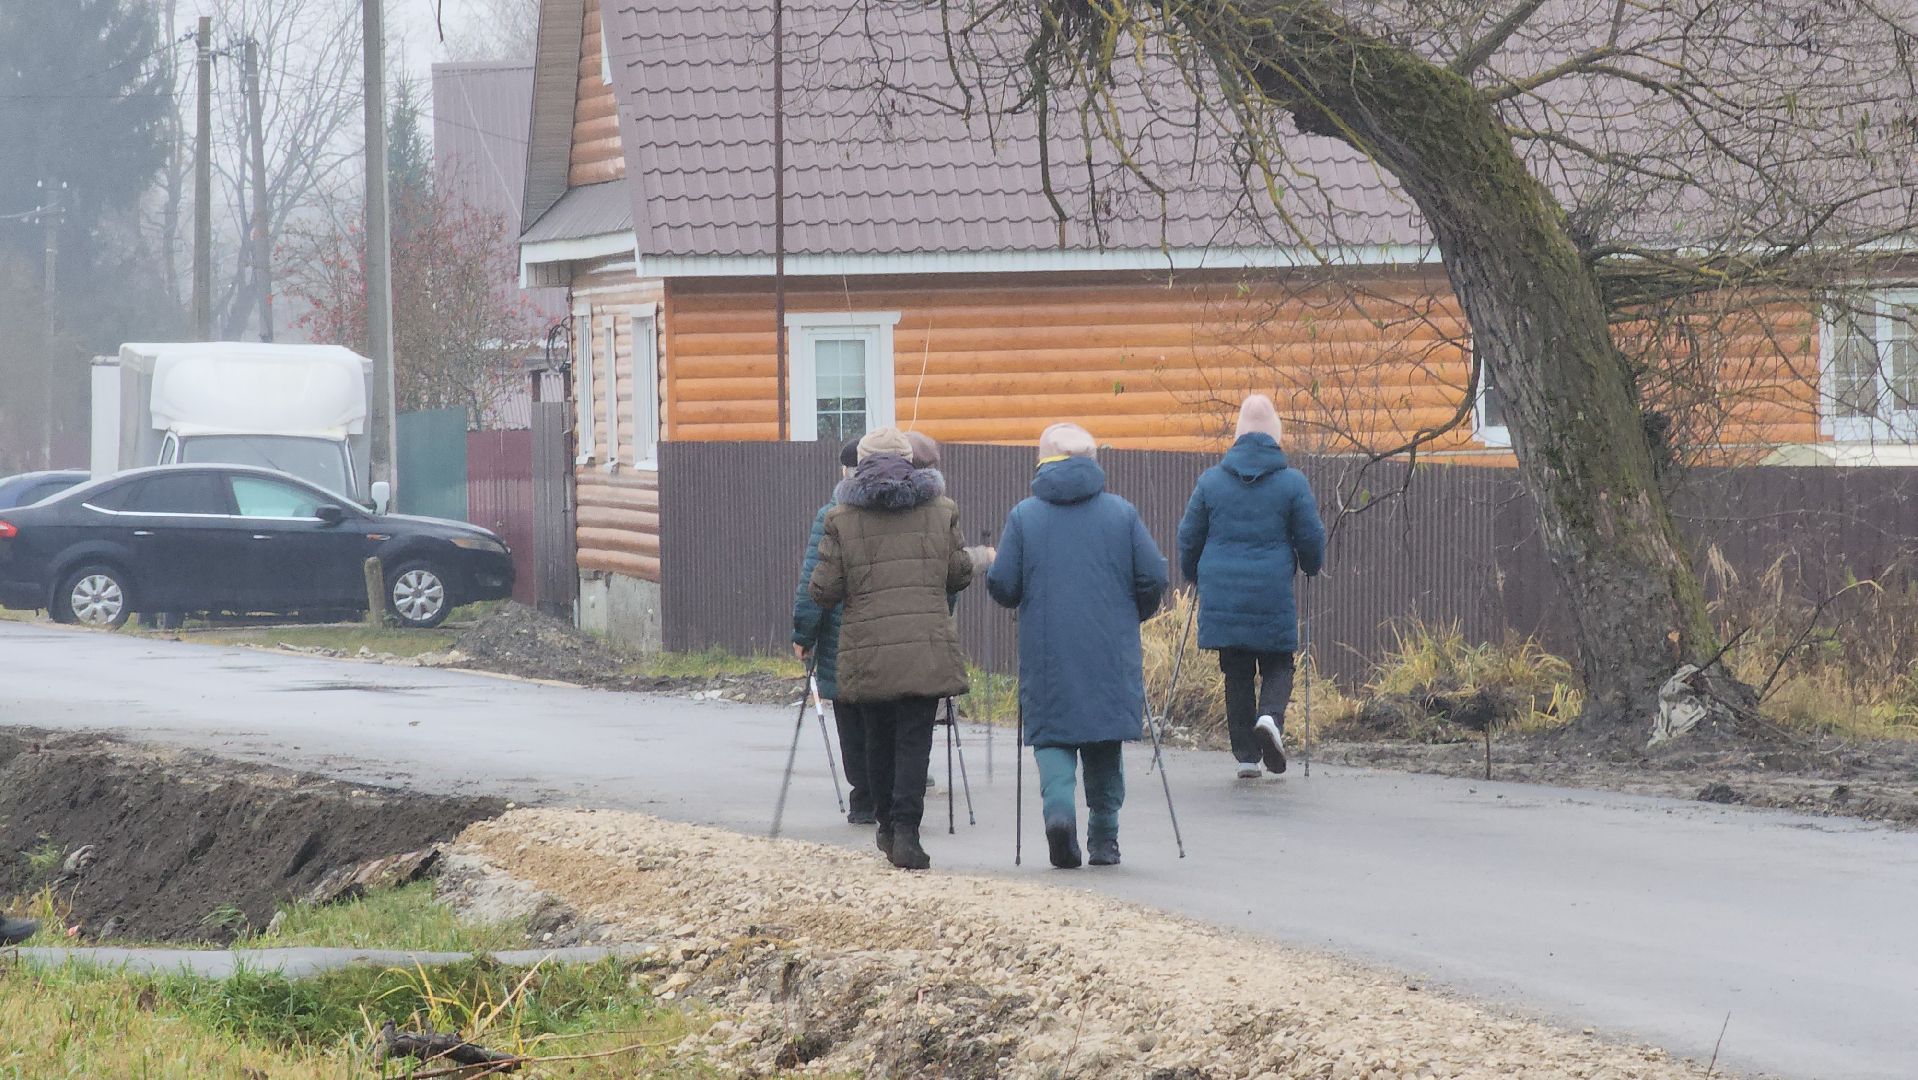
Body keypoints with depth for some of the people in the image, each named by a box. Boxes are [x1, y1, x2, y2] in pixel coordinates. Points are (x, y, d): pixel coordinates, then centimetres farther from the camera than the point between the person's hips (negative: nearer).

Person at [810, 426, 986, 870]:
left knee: (879, 737, 15)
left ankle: (888, 826, 27)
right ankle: (906, 832, -14)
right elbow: (960, 575, 11)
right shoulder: (940, 510, 5)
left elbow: (824, 591, -1)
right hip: (927, 648, 0)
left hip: (866, 649, 0)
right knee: (915, 739, -1)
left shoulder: (842, 518, 0)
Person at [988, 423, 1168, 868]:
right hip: (1111, 651, 1)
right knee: (1106, 740, 13)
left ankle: (1059, 804, -19)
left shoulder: (1025, 515, -1)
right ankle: (1104, 836, 13)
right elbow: (1153, 577, -1)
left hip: (1046, 652, -1)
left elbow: (1002, 585, -3)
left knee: (1050, 735, 7)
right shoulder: (1121, 512, 1)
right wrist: (1130, 615, 18)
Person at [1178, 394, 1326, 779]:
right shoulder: (1292, 483, -4)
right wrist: (1310, 566, 22)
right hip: (1273, 596, -2)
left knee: (1237, 673, 10)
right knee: (1278, 665, 11)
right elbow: (1311, 537, 1)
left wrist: (1193, 575, 26)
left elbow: (1189, 537, 9)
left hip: (1222, 595, 2)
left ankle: (1246, 755, 8)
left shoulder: (1211, 480, 2)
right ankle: (1271, 715, -19)